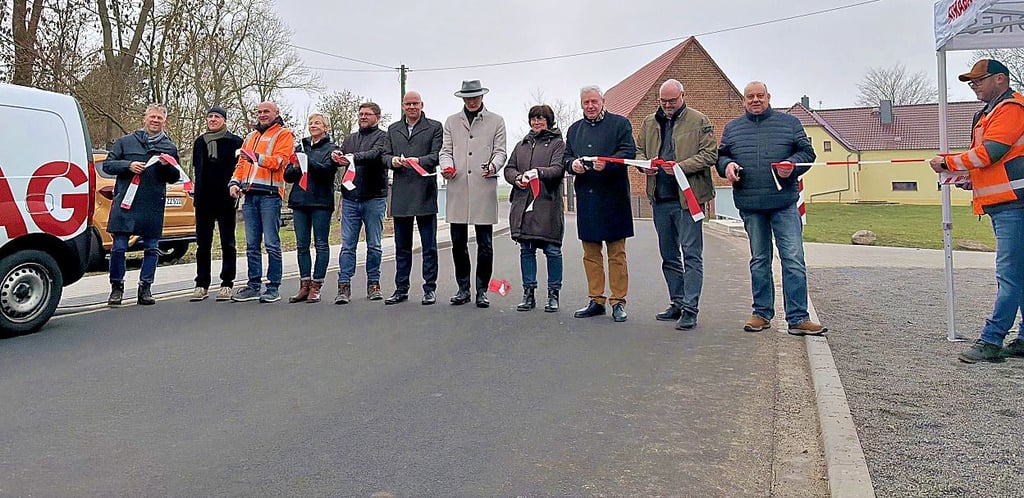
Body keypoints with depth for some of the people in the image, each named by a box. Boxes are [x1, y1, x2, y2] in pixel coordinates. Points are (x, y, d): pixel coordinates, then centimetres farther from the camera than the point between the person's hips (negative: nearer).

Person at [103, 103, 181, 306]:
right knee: (119, 247, -1)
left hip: (153, 207, 1)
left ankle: (145, 288, 14)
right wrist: (128, 165, -10)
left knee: (151, 249, 5)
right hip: (125, 203, -1)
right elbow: (107, 164, 7)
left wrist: (167, 166, -8)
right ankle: (116, 287, 12)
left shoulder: (170, 147, 13)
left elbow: (175, 177, 13)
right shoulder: (126, 141, 10)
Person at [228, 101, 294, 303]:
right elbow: (242, 163, 23)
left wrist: (257, 158, -26)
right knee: (252, 244, 8)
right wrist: (235, 181, 6)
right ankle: (253, 286, 14)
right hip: (250, 195, 7)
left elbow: (279, 161, -11)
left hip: (270, 194, -7)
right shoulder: (251, 137, 25)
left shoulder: (283, 135, 4)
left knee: (272, 244, -6)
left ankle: (273, 288, -1)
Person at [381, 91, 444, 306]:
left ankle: (430, 289, 7)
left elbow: (437, 155, -4)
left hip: (425, 193, -4)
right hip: (401, 194, 4)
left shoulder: (434, 127, 6)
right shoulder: (393, 129, 18)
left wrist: (418, 161, -21)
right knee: (402, 246, 9)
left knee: (429, 246, 0)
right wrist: (393, 161, -9)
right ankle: (401, 289, 16)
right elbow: (385, 155, 13)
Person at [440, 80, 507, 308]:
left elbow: (500, 151, 7)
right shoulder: (451, 122, 18)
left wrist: (493, 165, -15)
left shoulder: (496, 121, 13)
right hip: (458, 189, 2)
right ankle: (463, 289, 16)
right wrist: (447, 165, -8)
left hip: (484, 189, -2)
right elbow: (446, 150, 14)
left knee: (484, 244, 0)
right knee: (458, 243, 4)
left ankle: (482, 291, 9)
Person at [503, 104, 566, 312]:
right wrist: (516, 177, -4)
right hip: (523, 204, 5)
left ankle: (553, 295, 9)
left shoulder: (557, 143, 5)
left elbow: (558, 169, -9)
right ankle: (528, 293, 15)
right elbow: (509, 168, 18)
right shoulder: (521, 145, 21)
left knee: (552, 251, -1)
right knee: (526, 250, 7)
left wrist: (538, 172, -26)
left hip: (548, 204, -5)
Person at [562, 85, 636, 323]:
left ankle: (618, 301, 5)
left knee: (617, 253, -1)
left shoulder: (620, 123, 5)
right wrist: (572, 164, -8)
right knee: (590, 253, 8)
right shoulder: (574, 129, 19)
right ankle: (596, 300, 16)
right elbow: (565, 157, 15)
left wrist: (607, 163, -24)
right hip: (586, 198, 5)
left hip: (613, 197, -4)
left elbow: (629, 152, -6)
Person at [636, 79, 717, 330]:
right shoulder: (649, 123, 15)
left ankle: (690, 309, -4)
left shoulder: (699, 121, 0)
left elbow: (710, 154, -6)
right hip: (660, 198, 6)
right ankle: (677, 304, 24)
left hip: (688, 196, -6)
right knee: (668, 254, 13)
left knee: (691, 253, -6)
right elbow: (639, 150, 21)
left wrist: (682, 166, -18)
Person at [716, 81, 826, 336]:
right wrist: (727, 165, -7)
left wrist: (792, 165, -11)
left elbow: (807, 152, 9)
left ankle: (798, 318, -1)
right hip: (750, 206, 2)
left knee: (793, 260, -6)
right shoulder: (732, 128, 14)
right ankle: (762, 313, 21)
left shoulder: (789, 123, 8)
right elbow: (720, 155, 16)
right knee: (759, 261, 11)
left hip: (784, 203, -2)